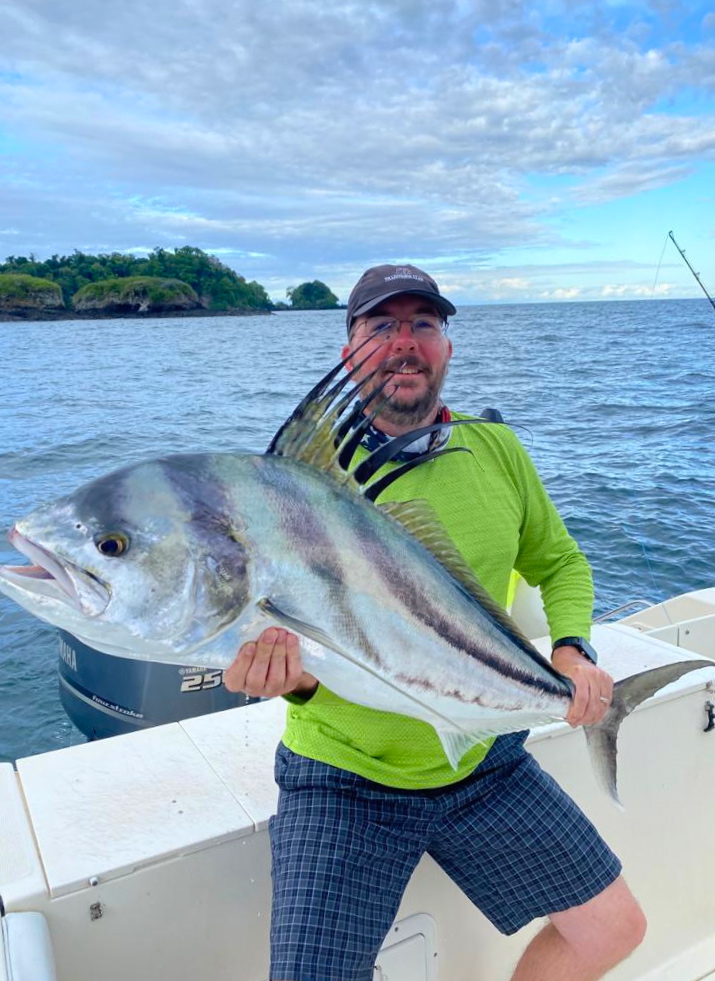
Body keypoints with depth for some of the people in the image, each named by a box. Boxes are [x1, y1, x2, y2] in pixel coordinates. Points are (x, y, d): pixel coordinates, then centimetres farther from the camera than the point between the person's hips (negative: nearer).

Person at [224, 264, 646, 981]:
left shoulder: (497, 451, -2)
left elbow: (560, 562, 11)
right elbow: (285, 635, -13)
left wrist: (571, 646, -7)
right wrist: (294, 674, -36)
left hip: (485, 763, 4)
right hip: (343, 781, -3)